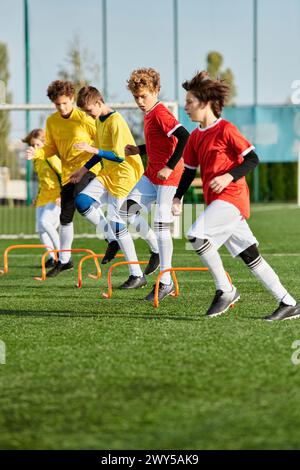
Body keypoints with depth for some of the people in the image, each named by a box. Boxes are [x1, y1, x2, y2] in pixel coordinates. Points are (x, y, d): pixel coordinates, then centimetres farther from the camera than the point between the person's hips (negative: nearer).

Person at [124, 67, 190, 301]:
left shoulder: (161, 114, -16)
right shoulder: (148, 114, 13)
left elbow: (184, 137, -28)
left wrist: (170, 167, -25)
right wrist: (139, 150, 12)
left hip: (168, 177, -9)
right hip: (152, 174, 9)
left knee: (161, 226, -7)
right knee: (128, 207, 1)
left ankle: (166, 282, -1)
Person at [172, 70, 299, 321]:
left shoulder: (226, 129, -9)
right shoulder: (195, 136, 15)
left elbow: (252, 158, -10)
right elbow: (189, 170, 21)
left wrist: (229, 176, -21)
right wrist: (177, 197, 10)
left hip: (232, 197, -8)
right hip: (216, 203, 8)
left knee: (196, 234, -23)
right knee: (251, 257, 6)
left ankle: (225, 289, -12)